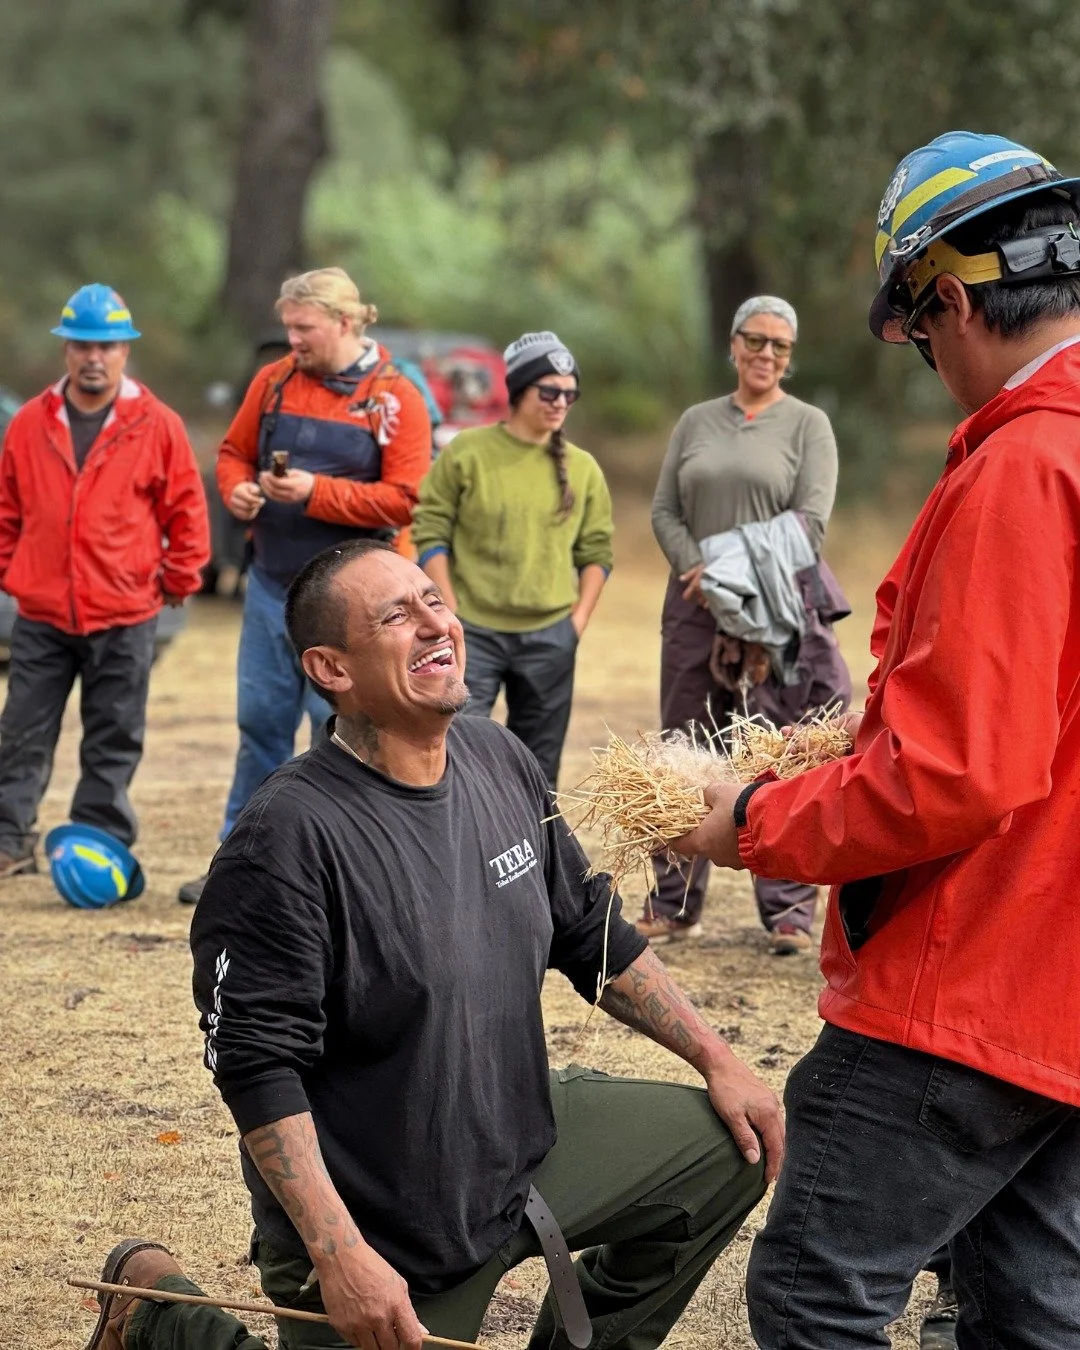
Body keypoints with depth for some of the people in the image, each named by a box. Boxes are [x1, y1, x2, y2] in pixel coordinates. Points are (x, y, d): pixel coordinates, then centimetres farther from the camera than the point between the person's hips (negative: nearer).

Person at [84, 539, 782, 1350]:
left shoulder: (501, 761, 0)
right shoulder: (289, 836, -24)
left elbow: (593, 937, 12)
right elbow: (257, 1065, -25)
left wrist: (717, 1061, 8)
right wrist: (340, 1256, -29)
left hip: (522, 1143, 7)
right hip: (381, 1235, -7)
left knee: (730, 1149, 3)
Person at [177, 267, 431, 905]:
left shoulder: (395, 398, -8)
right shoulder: (275, 381, 5)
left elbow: (406, 498, -13)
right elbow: (234, 451, 16)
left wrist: (318, 492, -21)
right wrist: (237, 489, -7)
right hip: (271, 584, 4)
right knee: (261, 720, 9)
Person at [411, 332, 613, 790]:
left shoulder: (582, 469, 6)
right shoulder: (466, 452, -3)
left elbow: (596, 551, 11)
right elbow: (430, 532, -3)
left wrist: (578, 620, 0)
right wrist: (451, 614, -9)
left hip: (550, 637, 3)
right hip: (473, 631, -3)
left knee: (538, 765, 9)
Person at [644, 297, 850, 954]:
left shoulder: (808, 425, 3)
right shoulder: (696, 422, 13)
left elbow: (811, 521, -7)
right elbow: (664, 511, 10)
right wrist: (698, 571, -7)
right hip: (696, 607, 4)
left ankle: (789, 910, 3)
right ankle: (675, 904, 14)